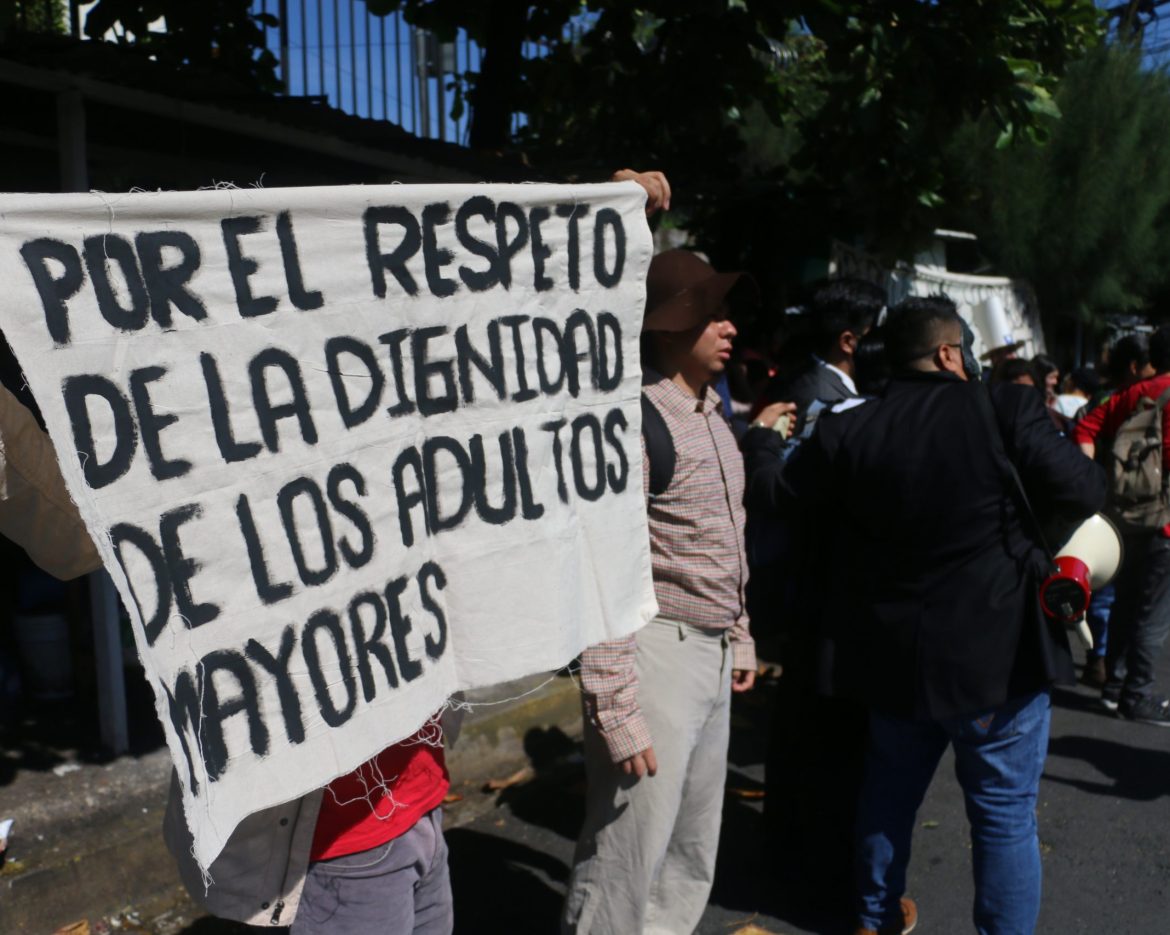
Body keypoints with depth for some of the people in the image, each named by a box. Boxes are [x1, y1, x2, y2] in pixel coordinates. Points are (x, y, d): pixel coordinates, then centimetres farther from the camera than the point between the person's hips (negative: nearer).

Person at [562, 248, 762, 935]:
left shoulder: (711, 417, 13)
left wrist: (739, 637, 21)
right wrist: (616, 711, -21)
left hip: (712, 653, 9)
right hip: (656, 650, -9)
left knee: (692, 857, 19)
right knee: (626, 865, 0)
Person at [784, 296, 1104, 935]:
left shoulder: (845, 432, -5)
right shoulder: (1006, 410, -12)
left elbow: (793, 501, 4)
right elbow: (1080, 492, -12)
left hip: (892, 652, 4)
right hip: (996, 651, -4)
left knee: (889, 787, 23)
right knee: (1004, 810, 10)